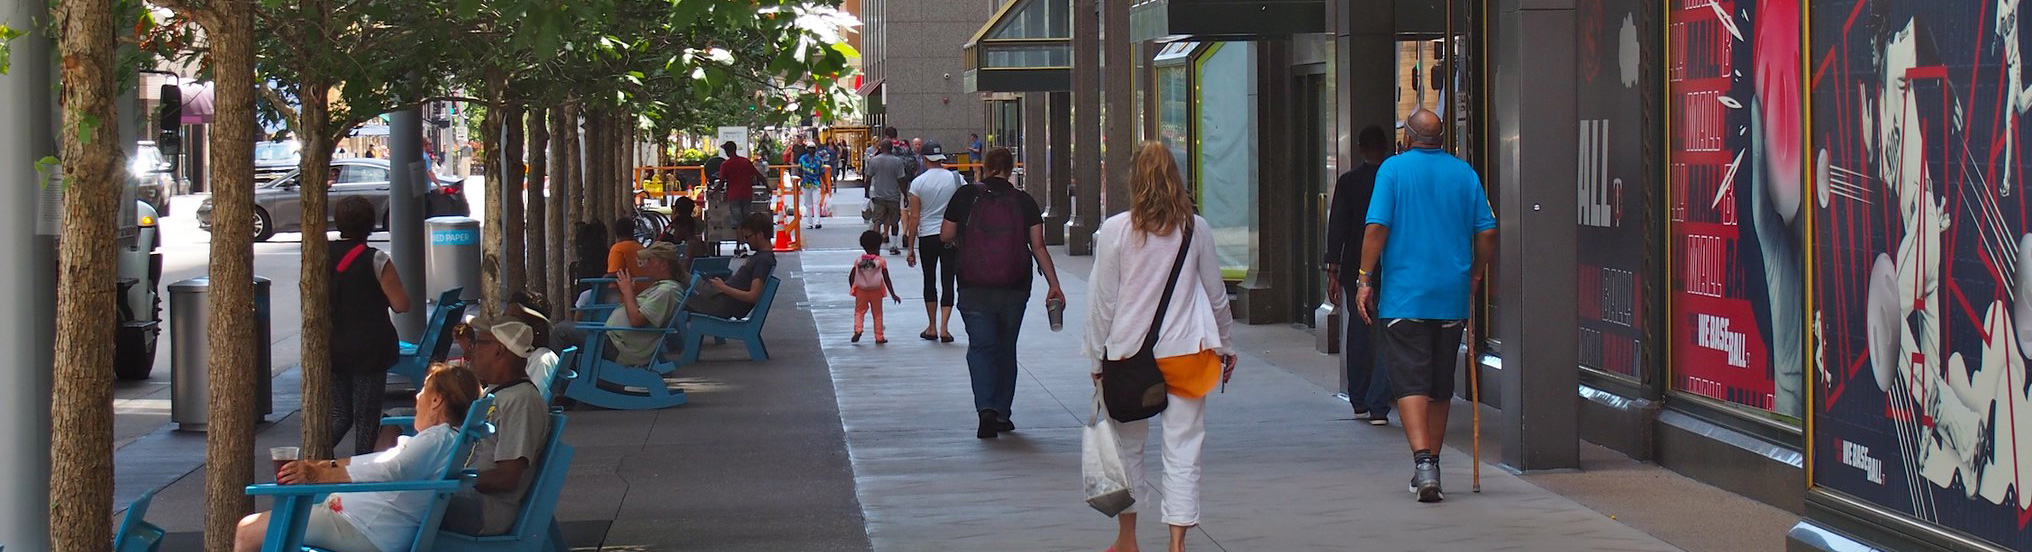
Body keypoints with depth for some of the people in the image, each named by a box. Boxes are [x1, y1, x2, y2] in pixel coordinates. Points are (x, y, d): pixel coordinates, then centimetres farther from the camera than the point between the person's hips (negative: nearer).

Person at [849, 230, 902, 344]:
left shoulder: (858, 261, 0)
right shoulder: (881, 261, -6)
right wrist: (893, 294, -4)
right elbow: (887, 279, -8)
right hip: (876, 291, -1)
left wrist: (853, 289, 15)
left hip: (861, 291, 1)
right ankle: (879, 337, 12)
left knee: (859, 311, 11)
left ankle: (857, 329, -14)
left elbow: (851, 277, -1)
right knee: (877, 314, 11)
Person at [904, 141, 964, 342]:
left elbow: (914, 217, -5)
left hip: (927, 237, 0)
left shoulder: (918, 182, -5)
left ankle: (932, 327, 20)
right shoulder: (956, 179, -2)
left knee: (930, 281, 14)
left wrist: (911, 247, 0)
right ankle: (944, 327, -6)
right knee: (948, 282, 3)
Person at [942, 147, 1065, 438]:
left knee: (981, 346, 0)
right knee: (1006, 348, 15)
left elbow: (946, 236, 1)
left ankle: (986, 408, -20)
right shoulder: (1024, 202, -1)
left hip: (973, 288, -1)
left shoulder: (966, 196, -3)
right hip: (1014, 288, 2)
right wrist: (1054, 285, -2)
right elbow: (1038, 246, -4)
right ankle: (1002, 413, 20)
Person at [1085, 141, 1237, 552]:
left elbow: (1102, 302, -3)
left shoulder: (1115, 231, -6)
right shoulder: (1196, 229, 0)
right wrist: (1225, 346, 22)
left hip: (1128, 353, 0)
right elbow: (1216, 295, 9)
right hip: (1185, 351, 0)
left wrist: (1098, 359, 6)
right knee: (1183, 452, 2)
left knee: (1128, 447, 14)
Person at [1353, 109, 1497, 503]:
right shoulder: (1464, 174, 5)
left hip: (1404, 295, -3)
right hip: (1452, 295, 3)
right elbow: (1487, 232, 3)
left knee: (1410, 383, -5)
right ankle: (1429, 469, 20)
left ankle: (1423, 461, -22)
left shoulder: (1394, 169, -3)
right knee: (1440, 388, 13)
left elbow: (1377, 227, -10)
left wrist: (1365, 279, -4)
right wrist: (1475, 277, 18)